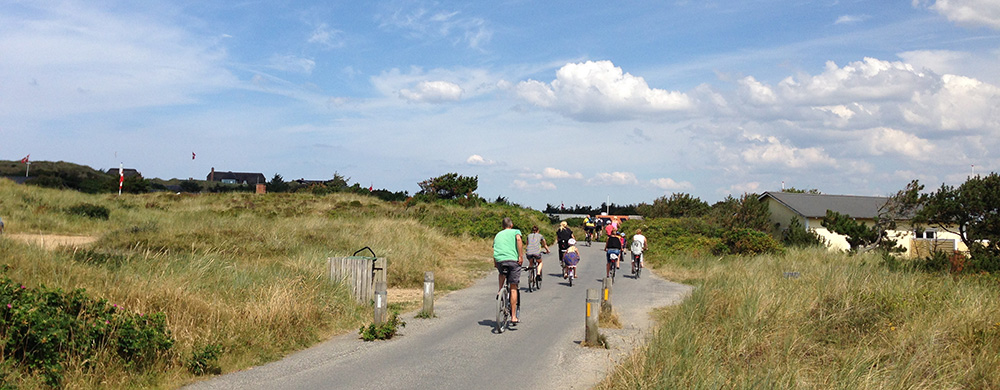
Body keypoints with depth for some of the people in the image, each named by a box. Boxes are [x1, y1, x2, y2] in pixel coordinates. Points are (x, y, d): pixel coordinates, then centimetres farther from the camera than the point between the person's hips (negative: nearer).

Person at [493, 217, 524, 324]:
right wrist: (521, 256, -8)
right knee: (513, 287, 4)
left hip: (499, 260, 3)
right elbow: (518, 239, -6)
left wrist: (495, 263, 27)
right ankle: (513, 316, 4)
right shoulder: (515, 231, 16)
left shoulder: (498, 235, 27)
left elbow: (494, 250, 19)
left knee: (502, 273, 39)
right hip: (512, 260, -3)